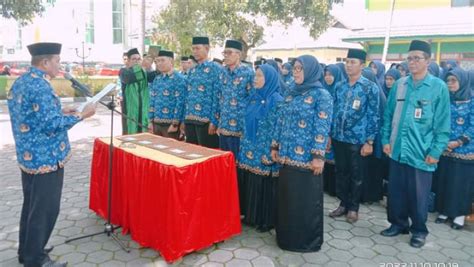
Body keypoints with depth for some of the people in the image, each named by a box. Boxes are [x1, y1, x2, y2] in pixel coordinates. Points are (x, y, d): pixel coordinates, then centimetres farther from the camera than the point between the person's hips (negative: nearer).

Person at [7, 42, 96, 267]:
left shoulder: (20, 82, 10)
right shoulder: (40, 86, -21)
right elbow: (52, 125, -25)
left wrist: (60, 112, 13)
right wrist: (82, 115, -16)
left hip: (28, 156, 10)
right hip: (45, 159, -10)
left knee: (31, 206, 21)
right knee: (44, 210, 3)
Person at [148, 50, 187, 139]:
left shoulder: (179, 79, -9)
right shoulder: (157, 79, 11)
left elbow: (180, 102, -15)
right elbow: (152, 100, 13)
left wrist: (175, 124, -17)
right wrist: (151, 121, 8)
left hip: (170, 124, -6)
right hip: (156, 123, 7)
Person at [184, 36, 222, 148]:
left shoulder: (215, 69, -7)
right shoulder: (192, 70, 14)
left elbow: (217, 97, -12)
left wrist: (214, 121, -16)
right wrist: (185, 118, 13)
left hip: (206, 120, -7)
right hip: (190, 119, 7)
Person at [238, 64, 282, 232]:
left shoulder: (277, 101, -13)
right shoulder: (253, 97, 9)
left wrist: (270, 153, -17)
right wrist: (244, 146, 12)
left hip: (265, 152, -7)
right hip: (250, 150, 7)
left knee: (264, 185, 2)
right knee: (250, 183, 13)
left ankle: (267, 220, 17)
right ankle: (251, 215, 29)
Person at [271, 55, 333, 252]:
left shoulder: (321, 95, -8)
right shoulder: (291, 94, 12)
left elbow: (322, 128, -14)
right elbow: (281, 122, 15)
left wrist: (319, 156, -18)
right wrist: (275, 146, 13)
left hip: (306, 158, -6)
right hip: (287, 155, 7)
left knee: (306, 199, 4)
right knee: (286, 197, 14)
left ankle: (308, 240, 21)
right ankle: (286, 235, 32)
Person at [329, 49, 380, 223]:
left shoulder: (370, 88, -6)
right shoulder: (340, 87, 8)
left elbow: (373, 116, -7)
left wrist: (369, 141, -11)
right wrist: (329, 134, 10)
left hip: (358, 140, -4)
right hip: (339, 139, 5)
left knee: (356, 175, 8)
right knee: (341, 173, 13)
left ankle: (353, 207, 24)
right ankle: (343, 203, 30)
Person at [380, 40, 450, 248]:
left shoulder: (439, 87, -6)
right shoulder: (399, 85, 5)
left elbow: (443, 124, -6)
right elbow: (388, 115, 10)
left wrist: (435, 151, -10)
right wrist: (386, 140, 4)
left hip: (421, 153, -3)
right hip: (397, 150, 4)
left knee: (418, 195, 8)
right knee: (396, 190, 13)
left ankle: (419, 230, 27)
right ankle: (398, 223, 32)